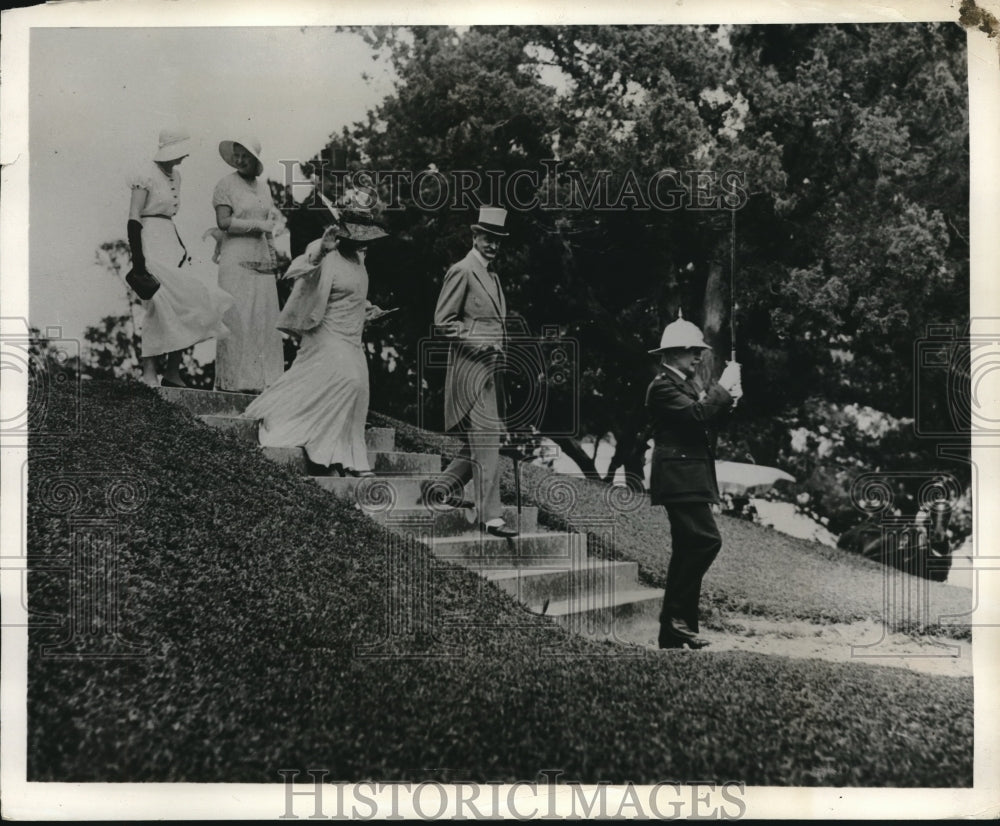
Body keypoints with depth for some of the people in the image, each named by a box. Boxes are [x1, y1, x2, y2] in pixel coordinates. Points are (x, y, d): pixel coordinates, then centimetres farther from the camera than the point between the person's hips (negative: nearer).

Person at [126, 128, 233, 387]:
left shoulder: (175, 175, 16)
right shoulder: (146, 176, -8)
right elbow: (134, 218, -12)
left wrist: (182, 249, 18)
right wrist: (137, 258, -20)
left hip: (171, 243, 8)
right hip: (151, 244, -8)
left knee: (186, 305, -1)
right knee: (161, 305, -14)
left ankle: (173, 371, 3)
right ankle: (149, 371, -7)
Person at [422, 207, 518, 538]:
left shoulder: (492, 275, 20)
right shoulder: (462, 271, -7)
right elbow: (443, 321, -11)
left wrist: (501, 348, 16)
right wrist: (476, 340, -19)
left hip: (491, 368, 9)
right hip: (471, 368, -9)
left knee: (484, 439, 11)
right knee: (486, 440, -11)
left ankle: (443, 486, 27)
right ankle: (490, 516, -8)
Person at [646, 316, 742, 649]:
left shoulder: (684, 384, 21)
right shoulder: (663, 385, -11)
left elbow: (704, 416, 19)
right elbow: (696, 415, -23)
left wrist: (726, 396, 3)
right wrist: (722, 387, -14)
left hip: (689, 478, 11)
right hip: (680, 479, -11)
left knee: (687, 551, 10)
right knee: (706, 539, -20)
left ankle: (672, 632, 15)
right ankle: (679, 615, -15)